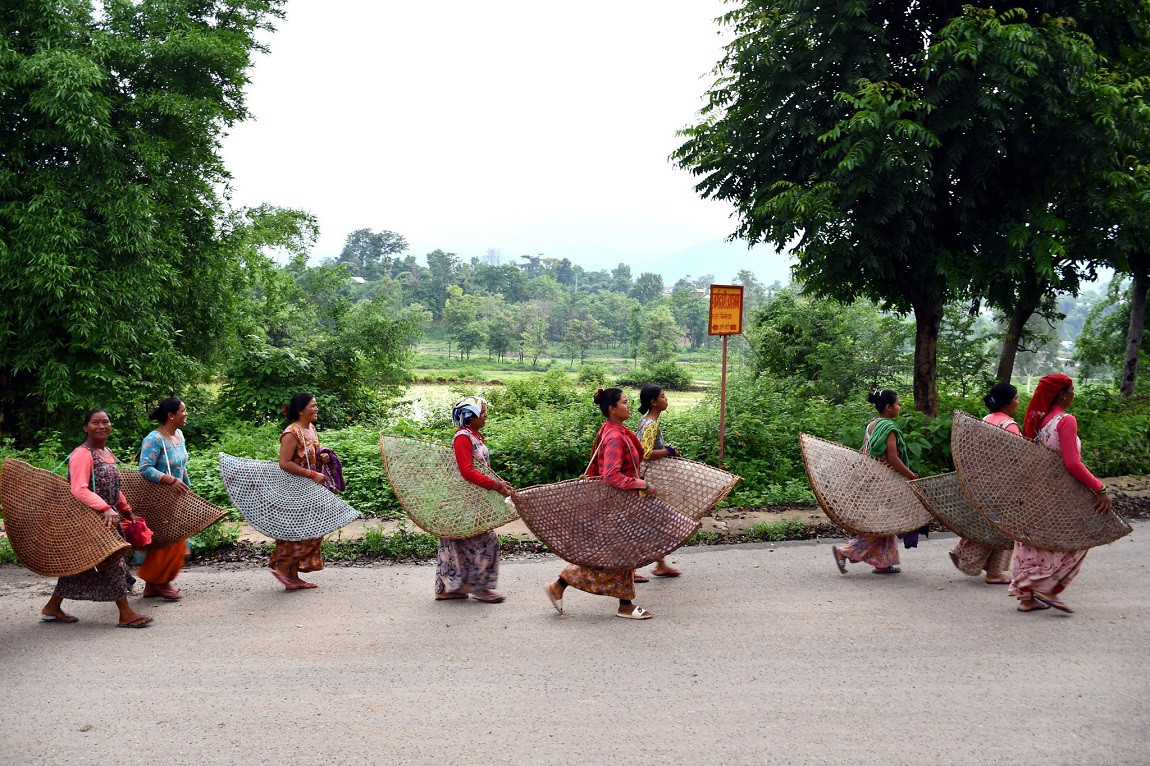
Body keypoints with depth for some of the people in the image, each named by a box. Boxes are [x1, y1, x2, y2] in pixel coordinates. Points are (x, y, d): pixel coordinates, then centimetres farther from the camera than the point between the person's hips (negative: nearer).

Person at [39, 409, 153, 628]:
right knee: (112, 562, -7)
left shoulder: (107, 453, 13)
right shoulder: (82, 454, -16)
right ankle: (126, 614, -1)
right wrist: (105, 509, -37)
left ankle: (52, 608, 27)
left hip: (107, 518, 9)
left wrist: (126, 510, 20)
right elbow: (79, 490, -27)